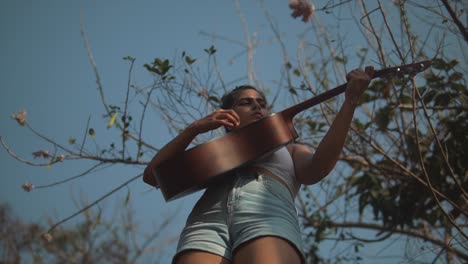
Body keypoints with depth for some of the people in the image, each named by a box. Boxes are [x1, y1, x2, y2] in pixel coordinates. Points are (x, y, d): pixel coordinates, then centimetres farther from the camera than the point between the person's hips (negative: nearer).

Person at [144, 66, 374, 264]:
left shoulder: (290, 150, 38)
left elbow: (316, 169, 13)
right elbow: (153, 174, 27)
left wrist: (350, 101, 8)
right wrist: (195, 128, 16)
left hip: (268, 221, -1)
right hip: (207, 225, 1)